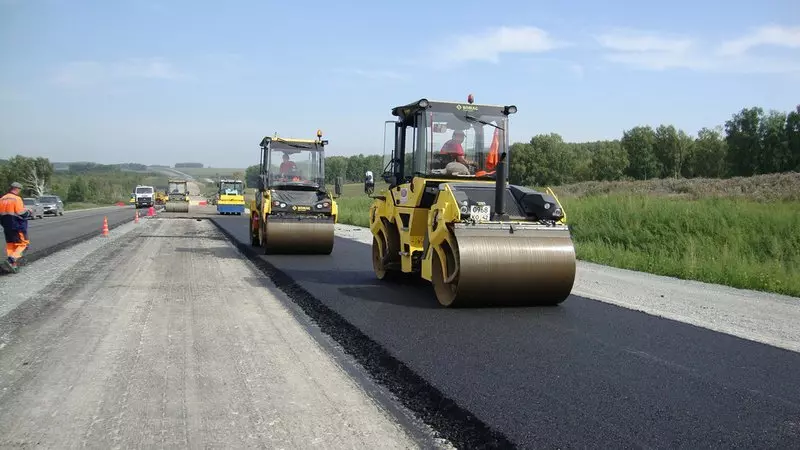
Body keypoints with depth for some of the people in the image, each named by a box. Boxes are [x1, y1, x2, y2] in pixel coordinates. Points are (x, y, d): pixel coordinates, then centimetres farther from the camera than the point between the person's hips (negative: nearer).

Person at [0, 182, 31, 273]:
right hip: (18, 227, -7)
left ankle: (14, 265, 12)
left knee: (10, 245, 13)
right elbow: (21, 214, -19)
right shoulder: (17, 199, -15)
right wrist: (29, 213, 0)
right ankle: (11, 259, -19)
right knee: (23, 244, 0)